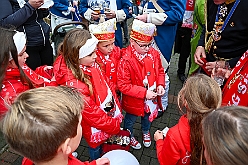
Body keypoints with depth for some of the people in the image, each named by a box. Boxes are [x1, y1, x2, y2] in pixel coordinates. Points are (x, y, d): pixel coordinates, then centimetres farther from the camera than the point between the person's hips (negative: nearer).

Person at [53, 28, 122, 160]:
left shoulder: (89, 64, -12)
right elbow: (91, 113, -27)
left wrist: (116, 106, 7)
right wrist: (114, 125, -14)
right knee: (96, 147, 22)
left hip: (110, 113, 7)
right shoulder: (73, 84, -36)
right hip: (96, 127, -7)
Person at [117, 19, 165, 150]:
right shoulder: (126, 60, -29)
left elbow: (160, 71, 5)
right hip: (134, 100, -5)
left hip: (152, 97, 5)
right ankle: (129, 136, 55)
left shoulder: (154, 54, -11)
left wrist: (160, 85, -13)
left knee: (148, 116, 32)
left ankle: (146, 131, 64)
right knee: (131, 119, 23)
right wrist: (144, 93, -29)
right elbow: (123, 85, -27)